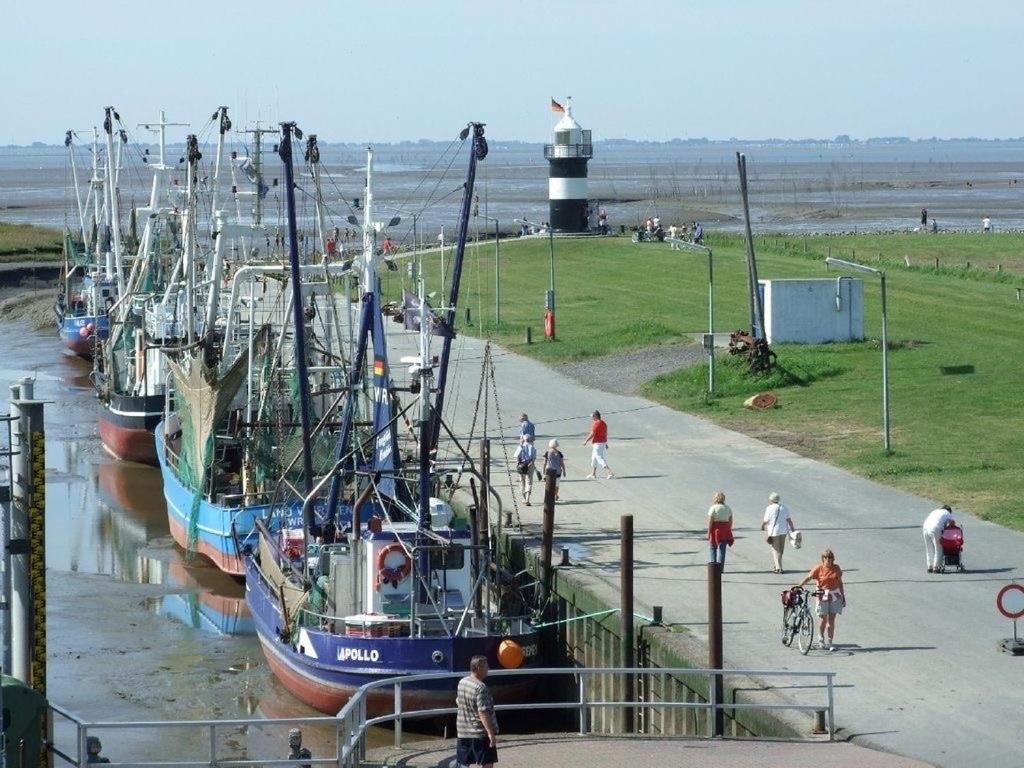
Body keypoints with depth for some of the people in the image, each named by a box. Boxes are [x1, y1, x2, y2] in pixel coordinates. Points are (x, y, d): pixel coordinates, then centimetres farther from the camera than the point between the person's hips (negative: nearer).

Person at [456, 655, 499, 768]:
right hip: (481, 733, -8)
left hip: (463, 732, 8)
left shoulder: (462, 682, 5)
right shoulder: (481, 688, -20)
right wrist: (491, 733, -27)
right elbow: (483, 712, -26)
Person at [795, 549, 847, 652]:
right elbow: (808, 578, -9)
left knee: (831, 621, 0)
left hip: (835, 596, 2)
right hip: (823, 596, -2)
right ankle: (821, 640, 23)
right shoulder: (819, 569, -5)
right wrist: (798, 586, -20)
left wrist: (843, 597, 14)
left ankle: (829, 643, 3)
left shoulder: (836, 569, 5)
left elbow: (840, 583, 12)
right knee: (824, 620, 2)